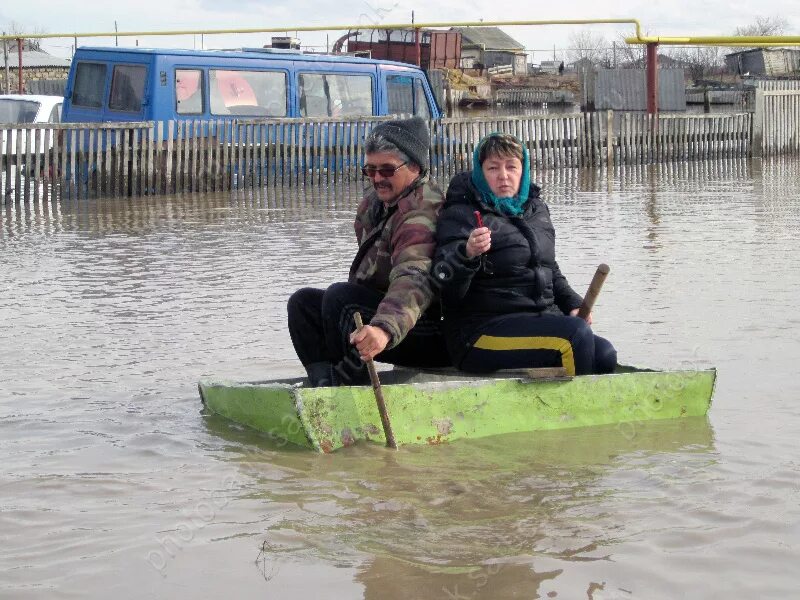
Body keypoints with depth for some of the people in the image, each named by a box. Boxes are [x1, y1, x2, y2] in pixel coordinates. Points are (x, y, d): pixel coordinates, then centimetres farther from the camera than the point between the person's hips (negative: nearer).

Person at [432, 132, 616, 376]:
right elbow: (449, 289, -17)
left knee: (604, 355, -16)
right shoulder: (461, 215, -6)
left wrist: (573, 303, 13)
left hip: (540, 319, 7)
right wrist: (467, 254, -36)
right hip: (480, 333, -7)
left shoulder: (536, 210, 17)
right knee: (575, 334, -26)